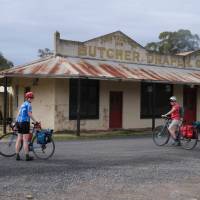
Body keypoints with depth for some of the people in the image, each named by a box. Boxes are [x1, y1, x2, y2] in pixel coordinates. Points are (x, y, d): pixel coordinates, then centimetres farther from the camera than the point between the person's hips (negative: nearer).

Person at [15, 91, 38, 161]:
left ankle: (17, 156, 8)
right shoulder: (28, 104, -7)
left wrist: (17, 123, 27)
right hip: (25, 122, -9)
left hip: (19, 122, 9)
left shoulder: (23, 104, 19)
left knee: (19, 139, 7)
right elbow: (29, 114, -15)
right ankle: (27, 156, -3)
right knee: (25, 140, -6)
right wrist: (35, 121, -12)